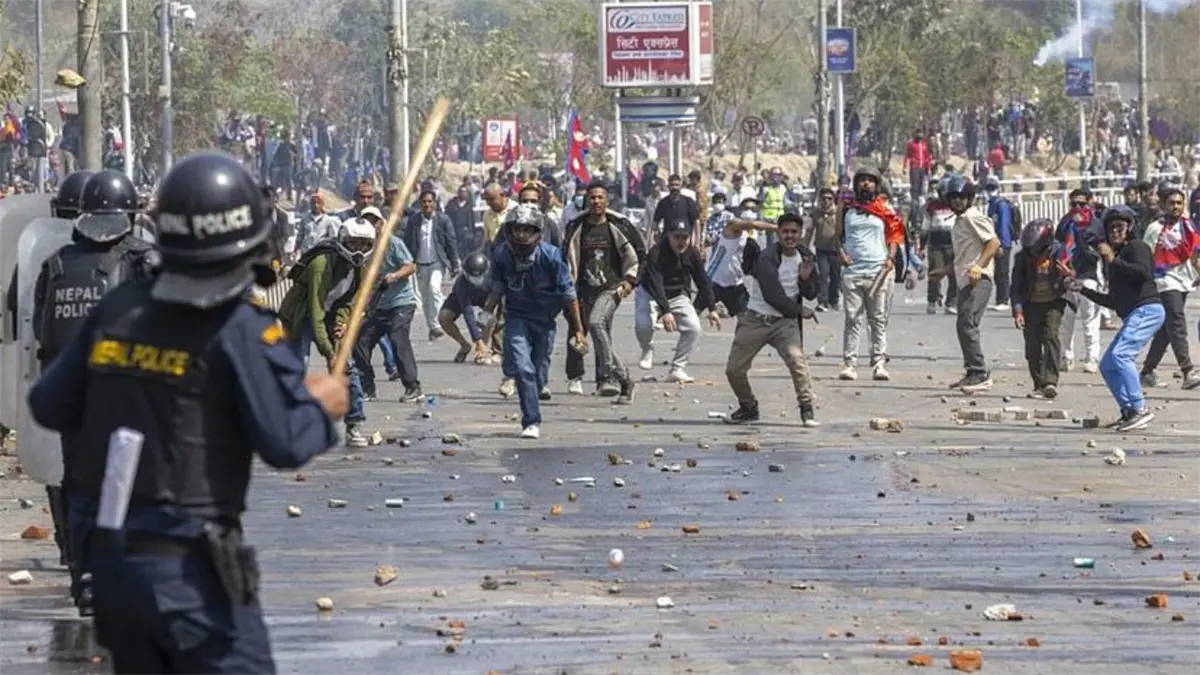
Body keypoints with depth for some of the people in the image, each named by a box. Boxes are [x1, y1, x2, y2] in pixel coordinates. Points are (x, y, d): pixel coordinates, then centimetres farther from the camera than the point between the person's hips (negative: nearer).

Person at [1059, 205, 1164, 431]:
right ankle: (1129, 412, 9)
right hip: (1133, 316, 10)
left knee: (1120, 354, -26)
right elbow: (1114, 301, 28)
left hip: (1147, 309, -10)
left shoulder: (1136, 247, 1)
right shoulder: (1117, 256, 26)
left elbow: (1144, 273, -21)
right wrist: (1081, 288, 28)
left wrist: (1113, 260, -18)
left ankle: (1140, 410, -30)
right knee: (1107, 366, 9)